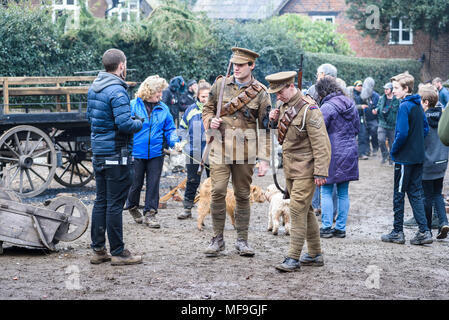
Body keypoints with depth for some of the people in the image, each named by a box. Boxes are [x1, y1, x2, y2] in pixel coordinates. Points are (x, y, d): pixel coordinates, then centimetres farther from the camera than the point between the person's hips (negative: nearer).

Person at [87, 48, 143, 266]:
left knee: (101, 201, 13)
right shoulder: (117, 91, -17)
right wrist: (139, 124, -5)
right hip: (116, 154, -8)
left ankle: (98, 250, 17)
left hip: (98, 153, 9)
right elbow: (125, 124, -23)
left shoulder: (93, 88, 10)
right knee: (115, 204, -3)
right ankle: (118, 253, 2)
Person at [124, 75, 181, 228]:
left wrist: (174, 142, -10)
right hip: (137, 152, -3)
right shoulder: (133, 105, -5)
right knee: (136, 183, 7)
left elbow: (169, 129, 10)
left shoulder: (163, 108, 5)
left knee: (153, 184, 4)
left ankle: (150, 213, 11)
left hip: (156, 153, 3)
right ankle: (132, 207, 32)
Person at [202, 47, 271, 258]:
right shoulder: (220, 84, 5)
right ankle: (217, 239, 3)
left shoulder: (260, 93, 0)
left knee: (242, 195, 6)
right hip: (220, 147, 0)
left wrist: (264, 159, -4)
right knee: (218, 191, -8)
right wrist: (210, 121, -8)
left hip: (245, 151, 0)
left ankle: (242, 240, 16)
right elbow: (207, 108, 17)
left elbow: (265, 127, 1)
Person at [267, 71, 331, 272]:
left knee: (297, 210, -11)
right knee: (305, 210, 13)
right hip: (290, 168, 9)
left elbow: (321, 144, -18)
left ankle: (293, 258, -9)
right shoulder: (284, 107, 10)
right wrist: (274, 121, 2)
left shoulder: (308, 109, -16)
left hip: (305, 169, -9)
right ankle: (315, 255, 22)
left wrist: (321, 172, -22)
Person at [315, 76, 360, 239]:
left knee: (326, 192, 1)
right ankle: (341, 228, 12)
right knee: (343, 193, 10)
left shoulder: (327, 107, -14)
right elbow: (357, 128, 18)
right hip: (350, 153, 7)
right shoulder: (351, 104, 9)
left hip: (332, 154, -7)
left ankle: (326, 227, -2)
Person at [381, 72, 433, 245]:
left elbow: (402, 133, -22)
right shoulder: (418, 106, 10)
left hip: (405, 158, -8)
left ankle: (397, 233, 8)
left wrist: (394, 150, -9)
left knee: (399, 195, 2)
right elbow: (425, 128, 17)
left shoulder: (405, 106, -16)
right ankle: (424, 232, 5)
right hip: (418, 156, 8)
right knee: (415, 194, 10)